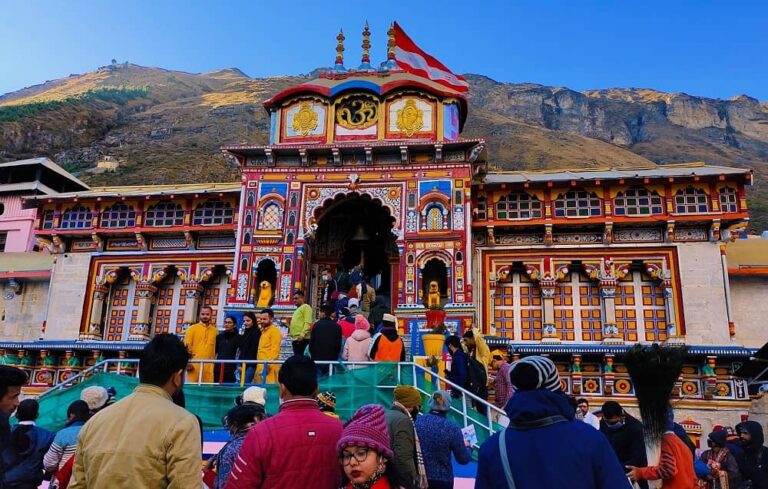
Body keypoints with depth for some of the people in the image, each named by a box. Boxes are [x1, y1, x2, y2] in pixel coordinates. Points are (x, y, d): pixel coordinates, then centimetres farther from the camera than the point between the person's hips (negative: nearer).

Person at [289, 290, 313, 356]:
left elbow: (308, 323, -14)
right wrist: (288, 326, 15)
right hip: (295, 339, 9)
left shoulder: (306, 307, -2)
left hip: (302, 339, -9)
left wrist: (302, 334, -23)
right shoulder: (297, 310, 25)